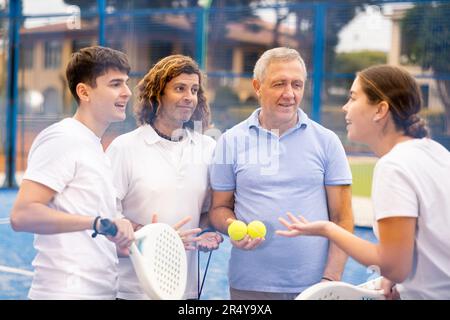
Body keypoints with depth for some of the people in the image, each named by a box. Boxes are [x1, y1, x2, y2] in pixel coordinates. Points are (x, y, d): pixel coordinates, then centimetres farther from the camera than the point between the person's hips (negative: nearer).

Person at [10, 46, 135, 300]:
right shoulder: (62, 139, -10)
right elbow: (22, 214, -22)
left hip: (100, 291, 9)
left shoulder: (93, 146, 18)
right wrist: (98, 222, -27)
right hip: (67, 292, -9)